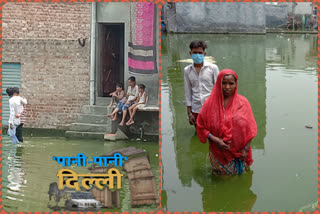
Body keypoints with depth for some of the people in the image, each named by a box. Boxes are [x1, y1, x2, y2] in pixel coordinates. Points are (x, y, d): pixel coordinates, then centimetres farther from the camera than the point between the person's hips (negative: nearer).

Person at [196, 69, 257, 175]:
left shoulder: (242, 103, -6)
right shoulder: (210, 103, -7)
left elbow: (250, 128, -3)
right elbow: (201, 127, -4)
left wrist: (246, 149, -9)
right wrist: (215, 140, -17)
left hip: (238, 151, 0)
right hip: (218, 152, 0)